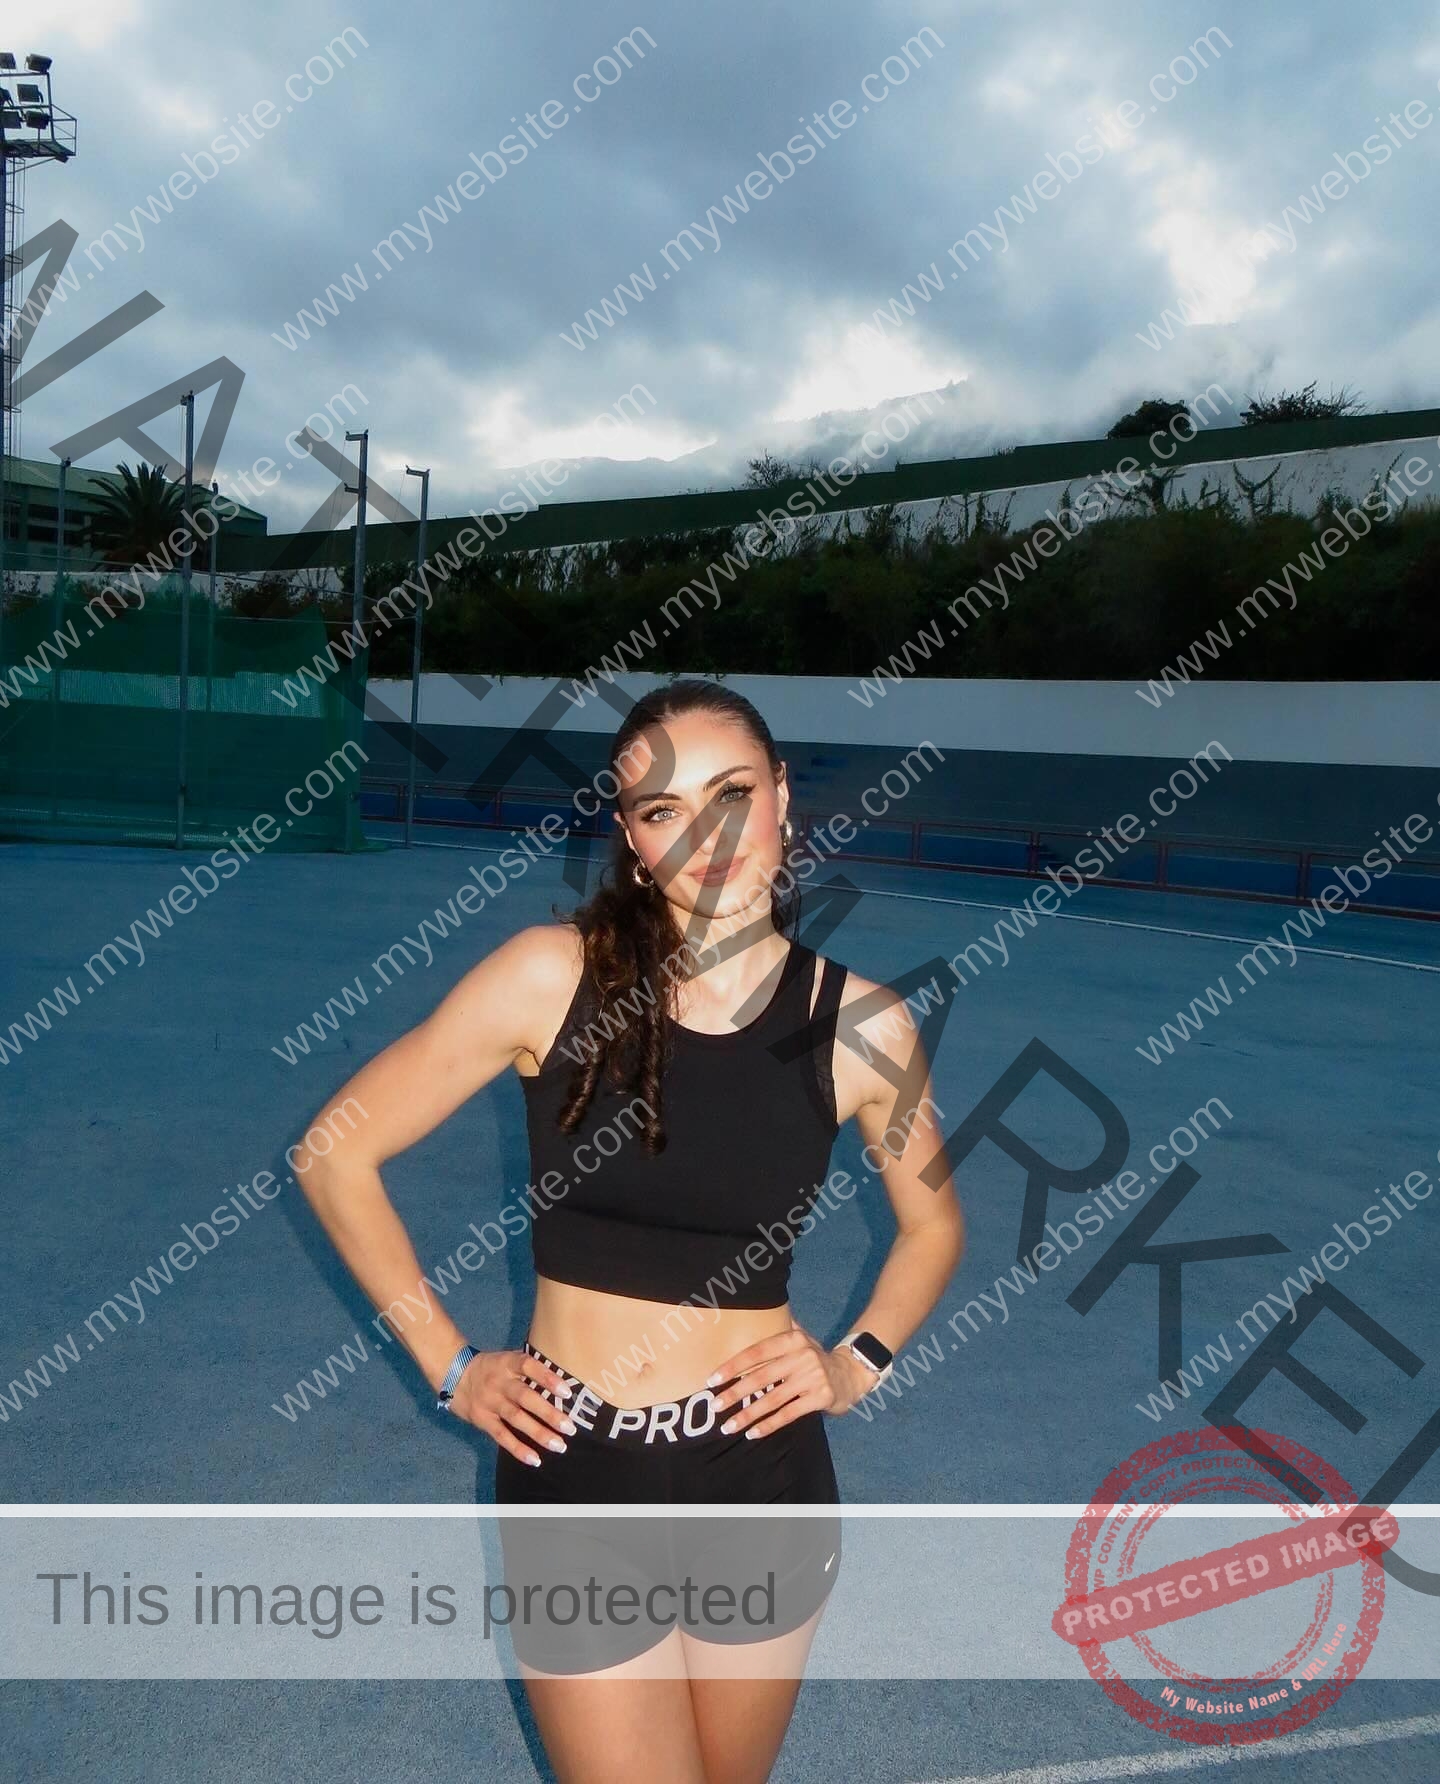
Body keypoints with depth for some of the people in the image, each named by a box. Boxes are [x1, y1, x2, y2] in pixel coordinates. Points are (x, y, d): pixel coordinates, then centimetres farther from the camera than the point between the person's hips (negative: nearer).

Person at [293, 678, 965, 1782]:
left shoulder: (860, 1023, -8)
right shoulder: (554, 975, -14)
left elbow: (934, 1222, 11)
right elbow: (336, 1156, -6)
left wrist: (860, 1362, -2)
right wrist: (448, 1366, -5)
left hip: (763, 1480, 2)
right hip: (575, 1481, -2)